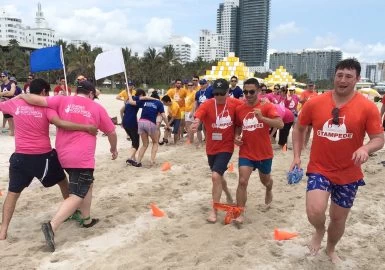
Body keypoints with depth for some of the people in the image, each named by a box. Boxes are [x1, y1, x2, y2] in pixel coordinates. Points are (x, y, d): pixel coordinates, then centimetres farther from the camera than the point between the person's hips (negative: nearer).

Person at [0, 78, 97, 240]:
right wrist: (87, 128, -26)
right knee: (62, 181, 22)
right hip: (44, 156, -2)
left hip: (21, 157, 2)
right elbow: (59, 123, -25)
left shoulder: (15, 103, 1)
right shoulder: (46, 106, -9)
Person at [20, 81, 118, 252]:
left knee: (87, 184, 25)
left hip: (64, 155, 5)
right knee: (77, 195, -4)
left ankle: (86, 220, 31)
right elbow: (111, 132, 11)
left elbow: (38, 100, -5)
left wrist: (21, 96, 15)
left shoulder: (63, 100, 5)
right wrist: (113, 148, 28)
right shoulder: (97, 108, 4)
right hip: (82, 158, -5)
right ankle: (52, 226, -20)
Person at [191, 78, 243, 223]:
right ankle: (228, 195, 52)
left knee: (215, 176, -18)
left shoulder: (235, 103, -11)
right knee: (218, 175, 22)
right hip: (211, 148, 3)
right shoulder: (207, 104, -15)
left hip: (226, 147, -2)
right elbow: (198, 116, -34)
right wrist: (196, 123, -55)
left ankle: (214, 211, -3)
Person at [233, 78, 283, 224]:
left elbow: (280, 124, -25)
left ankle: (269, 190, 58)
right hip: (246, 153, 1)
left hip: (264, 153, -1)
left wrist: (262, 118, -38)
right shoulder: (239, 109, -1)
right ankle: (240, 213, -2)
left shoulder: (267, 106, -12)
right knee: (242, 181, -12)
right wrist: (236, 137, -5)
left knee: (265, 180, 22)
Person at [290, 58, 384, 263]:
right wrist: (297, 156, 0)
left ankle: (331, 250, 47)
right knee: (315, 212, -20)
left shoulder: (368, 107, -10)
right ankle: (319, 231, 19)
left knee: (339, 218, 16)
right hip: (319, 169, -1)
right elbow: (299, 128, 7)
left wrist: (365, 148, -28)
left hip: (349, 174, 1)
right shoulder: (314, 103, -7)